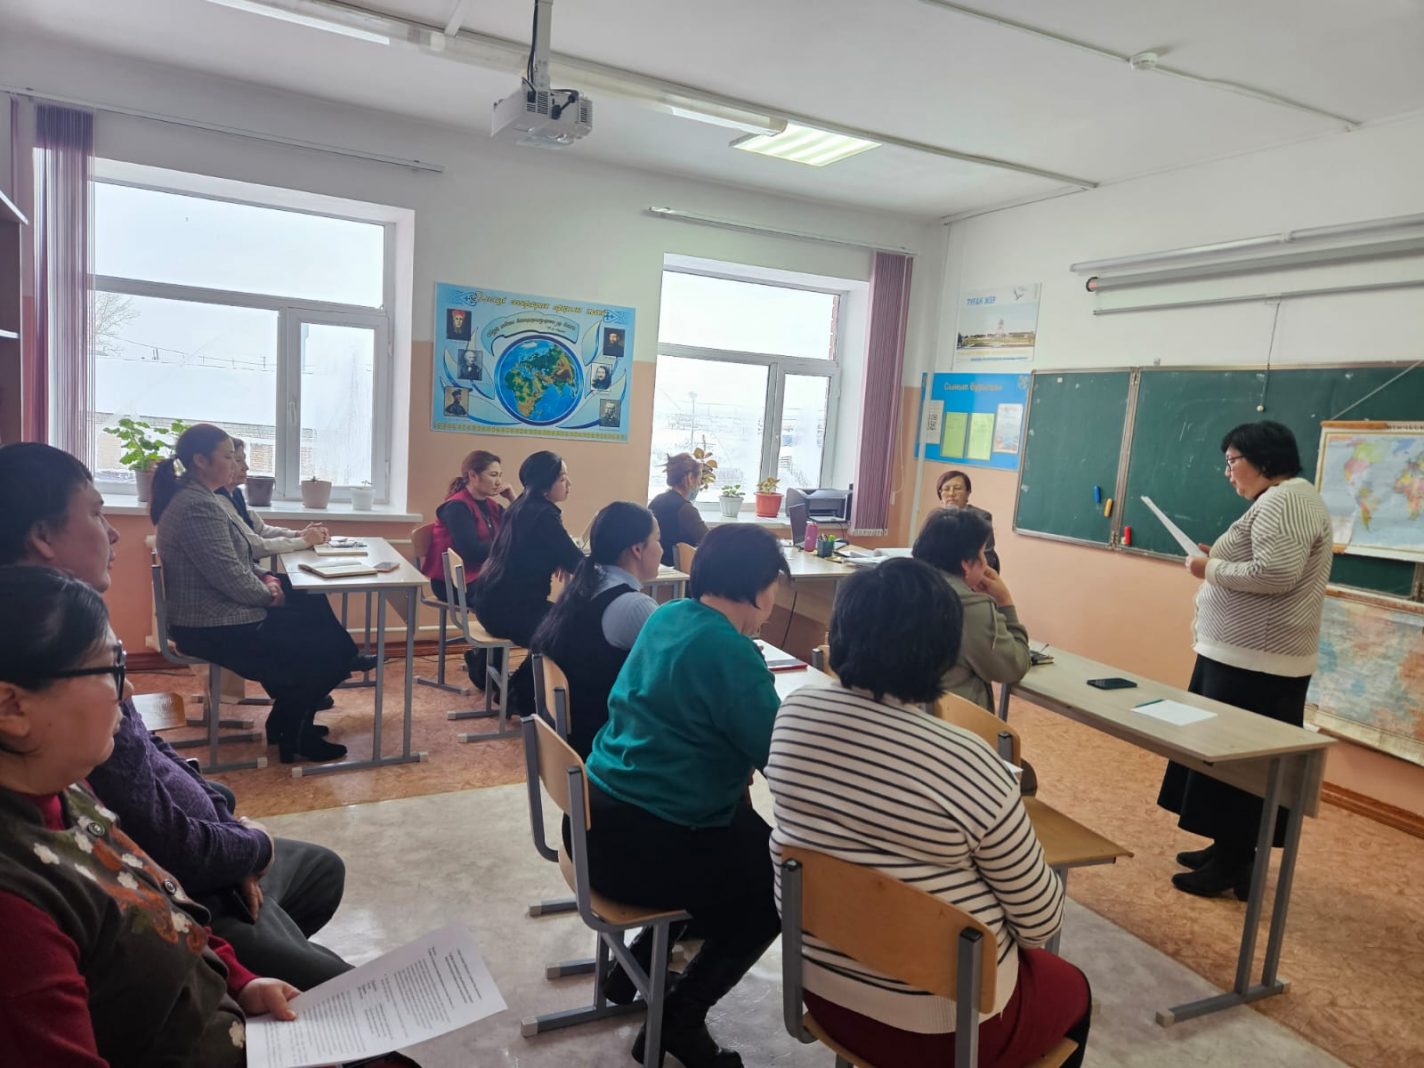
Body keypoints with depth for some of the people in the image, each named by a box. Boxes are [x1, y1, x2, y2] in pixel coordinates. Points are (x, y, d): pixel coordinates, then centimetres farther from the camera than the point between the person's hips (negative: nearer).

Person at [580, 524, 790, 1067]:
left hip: (602, 816, 9)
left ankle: (642, 962, 32)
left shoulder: (668, 616, 5)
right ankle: (679, 1021, 16)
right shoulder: (727, 651, -21)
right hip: (641, 843, -9)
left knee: (751, 833, 25)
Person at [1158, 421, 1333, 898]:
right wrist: (1220, 560, 10)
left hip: (1254, 661, -11)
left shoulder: (1283, 501, -16)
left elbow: (1276, 574, -27)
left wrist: (1212, 569, -14)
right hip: (1248, 656, 11)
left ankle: (1235, 864, 7)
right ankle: (1230, 848, 25)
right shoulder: (1283, 500, 18)